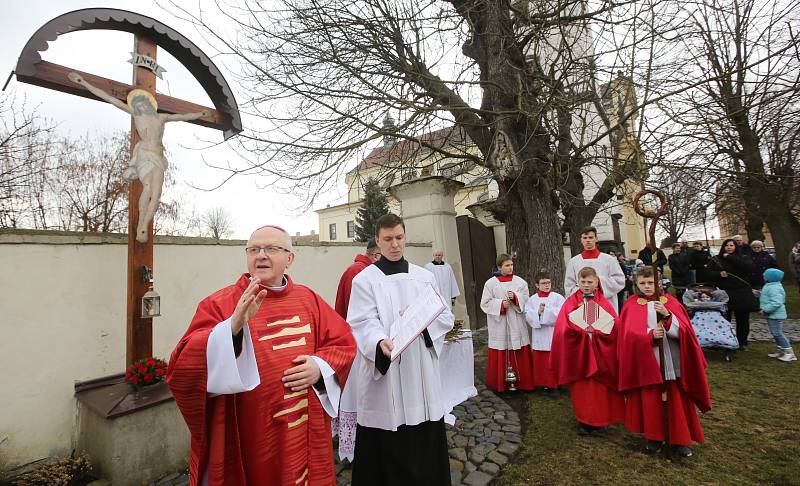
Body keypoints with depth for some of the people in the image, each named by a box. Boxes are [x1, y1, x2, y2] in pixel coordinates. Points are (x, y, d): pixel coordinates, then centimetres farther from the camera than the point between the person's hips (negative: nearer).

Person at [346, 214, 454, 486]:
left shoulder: (425, 276, 8)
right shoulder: (364, 280, -4)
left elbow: (446, 317, 5)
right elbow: (363, 324, -14)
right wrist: (381, 343, -35)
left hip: (422, 376, 4)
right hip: (384, 379, -3)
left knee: (426, 446, 13)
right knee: (387, 451, 6)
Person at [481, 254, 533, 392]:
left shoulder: (520, 282, 4)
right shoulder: (490, 283, -2)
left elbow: (526, 300, 1)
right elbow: (485, 303, -3)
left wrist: (515, 297, -17)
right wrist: (501, 304, -15)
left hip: (516, 325, 2)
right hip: (499, 325, -1)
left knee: (520, 355, 7)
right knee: (499, 356, 4)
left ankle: (522, 382, 22)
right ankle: (499, 383, 19)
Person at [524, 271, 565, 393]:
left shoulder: (558, 297, -1)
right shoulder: (532, 299, 4)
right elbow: (528, 315, -4)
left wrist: (546, 310, -19)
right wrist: (538, 312, -20)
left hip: (554, 334, -2)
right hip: (539, 336, 2)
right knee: (540, 360, 9)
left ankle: (554, 383, 18)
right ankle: (543, 383, 24)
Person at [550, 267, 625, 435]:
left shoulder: (604, 303, 4)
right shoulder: (571, 302, -2)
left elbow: (615, 328, -5)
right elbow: (563, 329, -10)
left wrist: (595, 332, -17)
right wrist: (583, 332, -19)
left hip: (600, 355, 1)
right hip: (578, 353, -1)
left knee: (600, 388, 7)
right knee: (581, 389, 5)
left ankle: (599, 419, 25)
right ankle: (583, 420, 20)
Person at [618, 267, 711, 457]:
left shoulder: (670, 301, 2)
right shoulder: (631, 306, -1)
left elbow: (683, 330, -7)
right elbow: (629, 335, -8)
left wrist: (667, 315, -23)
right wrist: (650, 335, -23)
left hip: (672, 361, 1)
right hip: (647, 362, -1)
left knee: (677, 399, 9)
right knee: (650, 400, 6)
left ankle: (681, 439, 27)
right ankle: (653, 438, 23)